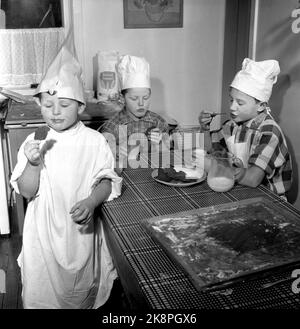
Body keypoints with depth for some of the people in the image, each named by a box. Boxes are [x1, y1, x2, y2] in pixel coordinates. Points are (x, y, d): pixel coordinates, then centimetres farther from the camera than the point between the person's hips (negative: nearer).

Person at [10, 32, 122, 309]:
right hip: (43, 231, 1)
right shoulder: (34, 143, -4)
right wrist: (33, 162, -23)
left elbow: (107, 181, -6)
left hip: (81, 229, 0)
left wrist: (91, 202, -26)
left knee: (83, 291, 15)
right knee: (43, 290, 11)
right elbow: (27, 192, -5)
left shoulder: (94, 141, -7)